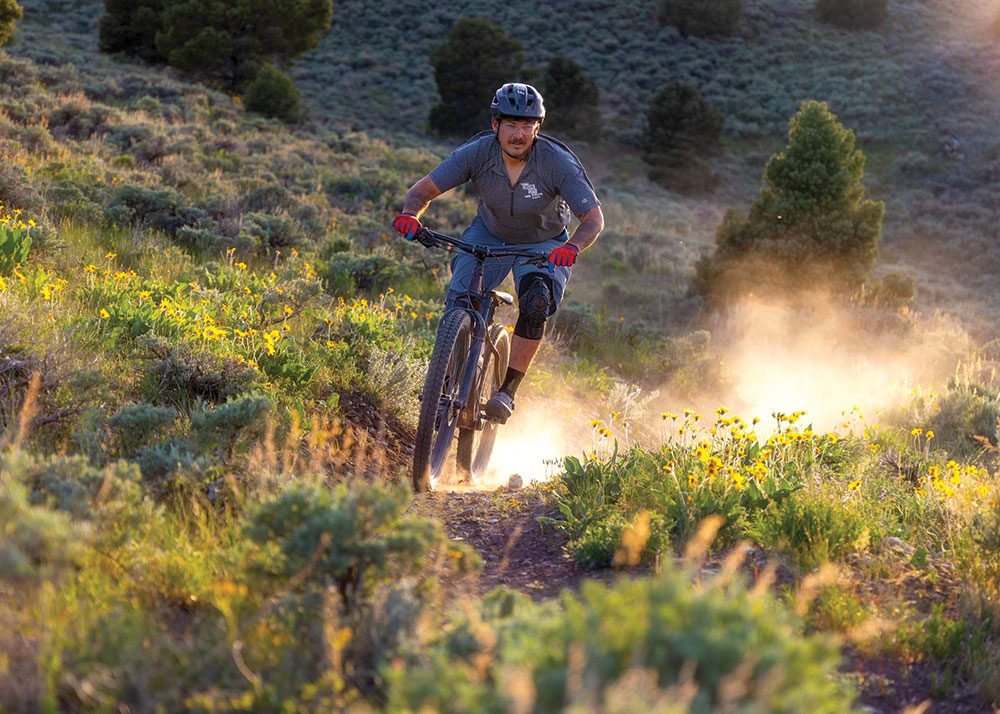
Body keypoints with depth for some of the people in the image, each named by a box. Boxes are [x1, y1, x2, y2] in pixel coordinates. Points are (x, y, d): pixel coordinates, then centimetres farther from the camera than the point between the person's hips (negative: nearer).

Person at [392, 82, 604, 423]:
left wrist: (573, 246, -50)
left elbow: (594, 218, -29)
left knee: (536, 305, -28)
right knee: (459, 301, -20)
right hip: (489, 235, 2)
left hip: (543, 246, -2)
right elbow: (424, 189, -19)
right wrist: (409, 214, -42)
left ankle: (508, 391, -17)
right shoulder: (478, 152, -24)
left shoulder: (557, 161, -29)